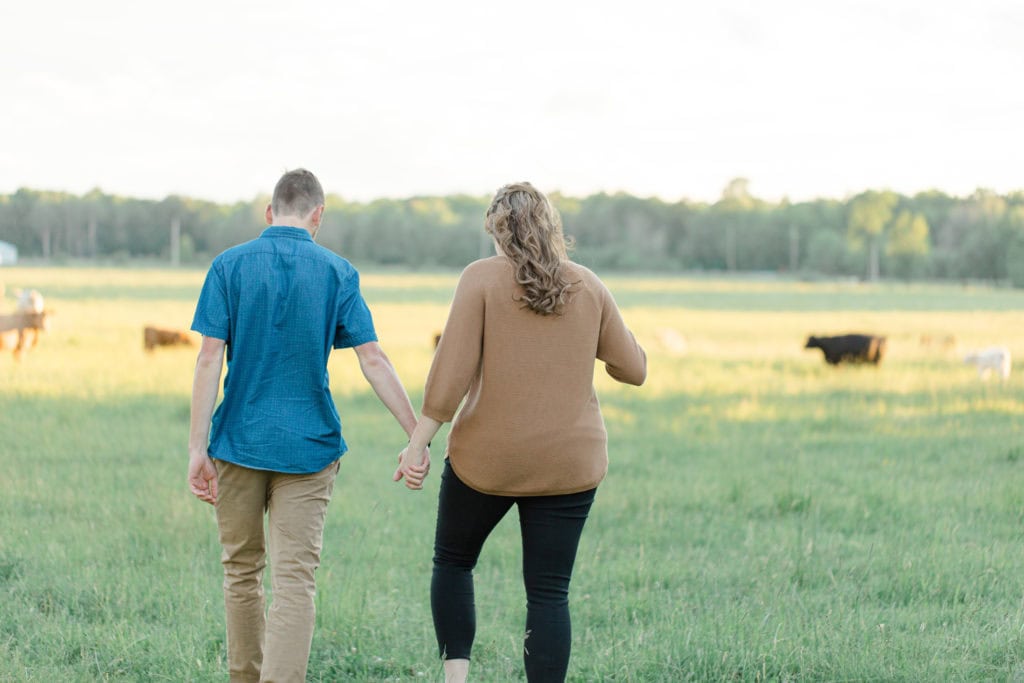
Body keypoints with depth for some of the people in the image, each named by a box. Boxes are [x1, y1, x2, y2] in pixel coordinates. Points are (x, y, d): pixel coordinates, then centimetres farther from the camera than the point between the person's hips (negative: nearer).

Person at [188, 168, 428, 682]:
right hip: (307, 446, -1)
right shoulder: (338, 273, 0)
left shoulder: (229, 266, -1)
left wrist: (197, 448, -9)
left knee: (242, 570, 16)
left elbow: (209, 358, -8)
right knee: (295, 581, -4)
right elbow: (374, 361, -5)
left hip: (239, 443, 1)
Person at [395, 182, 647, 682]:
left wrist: (417, 443, -10)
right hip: (568, 463, 2)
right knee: (548, 593, 5)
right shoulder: (588, 287, 3)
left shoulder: (482, 277, -6)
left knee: (452, 562, 20)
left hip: (487, 457, -2)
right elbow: (633, 369, 9)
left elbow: (453, 369, -14)